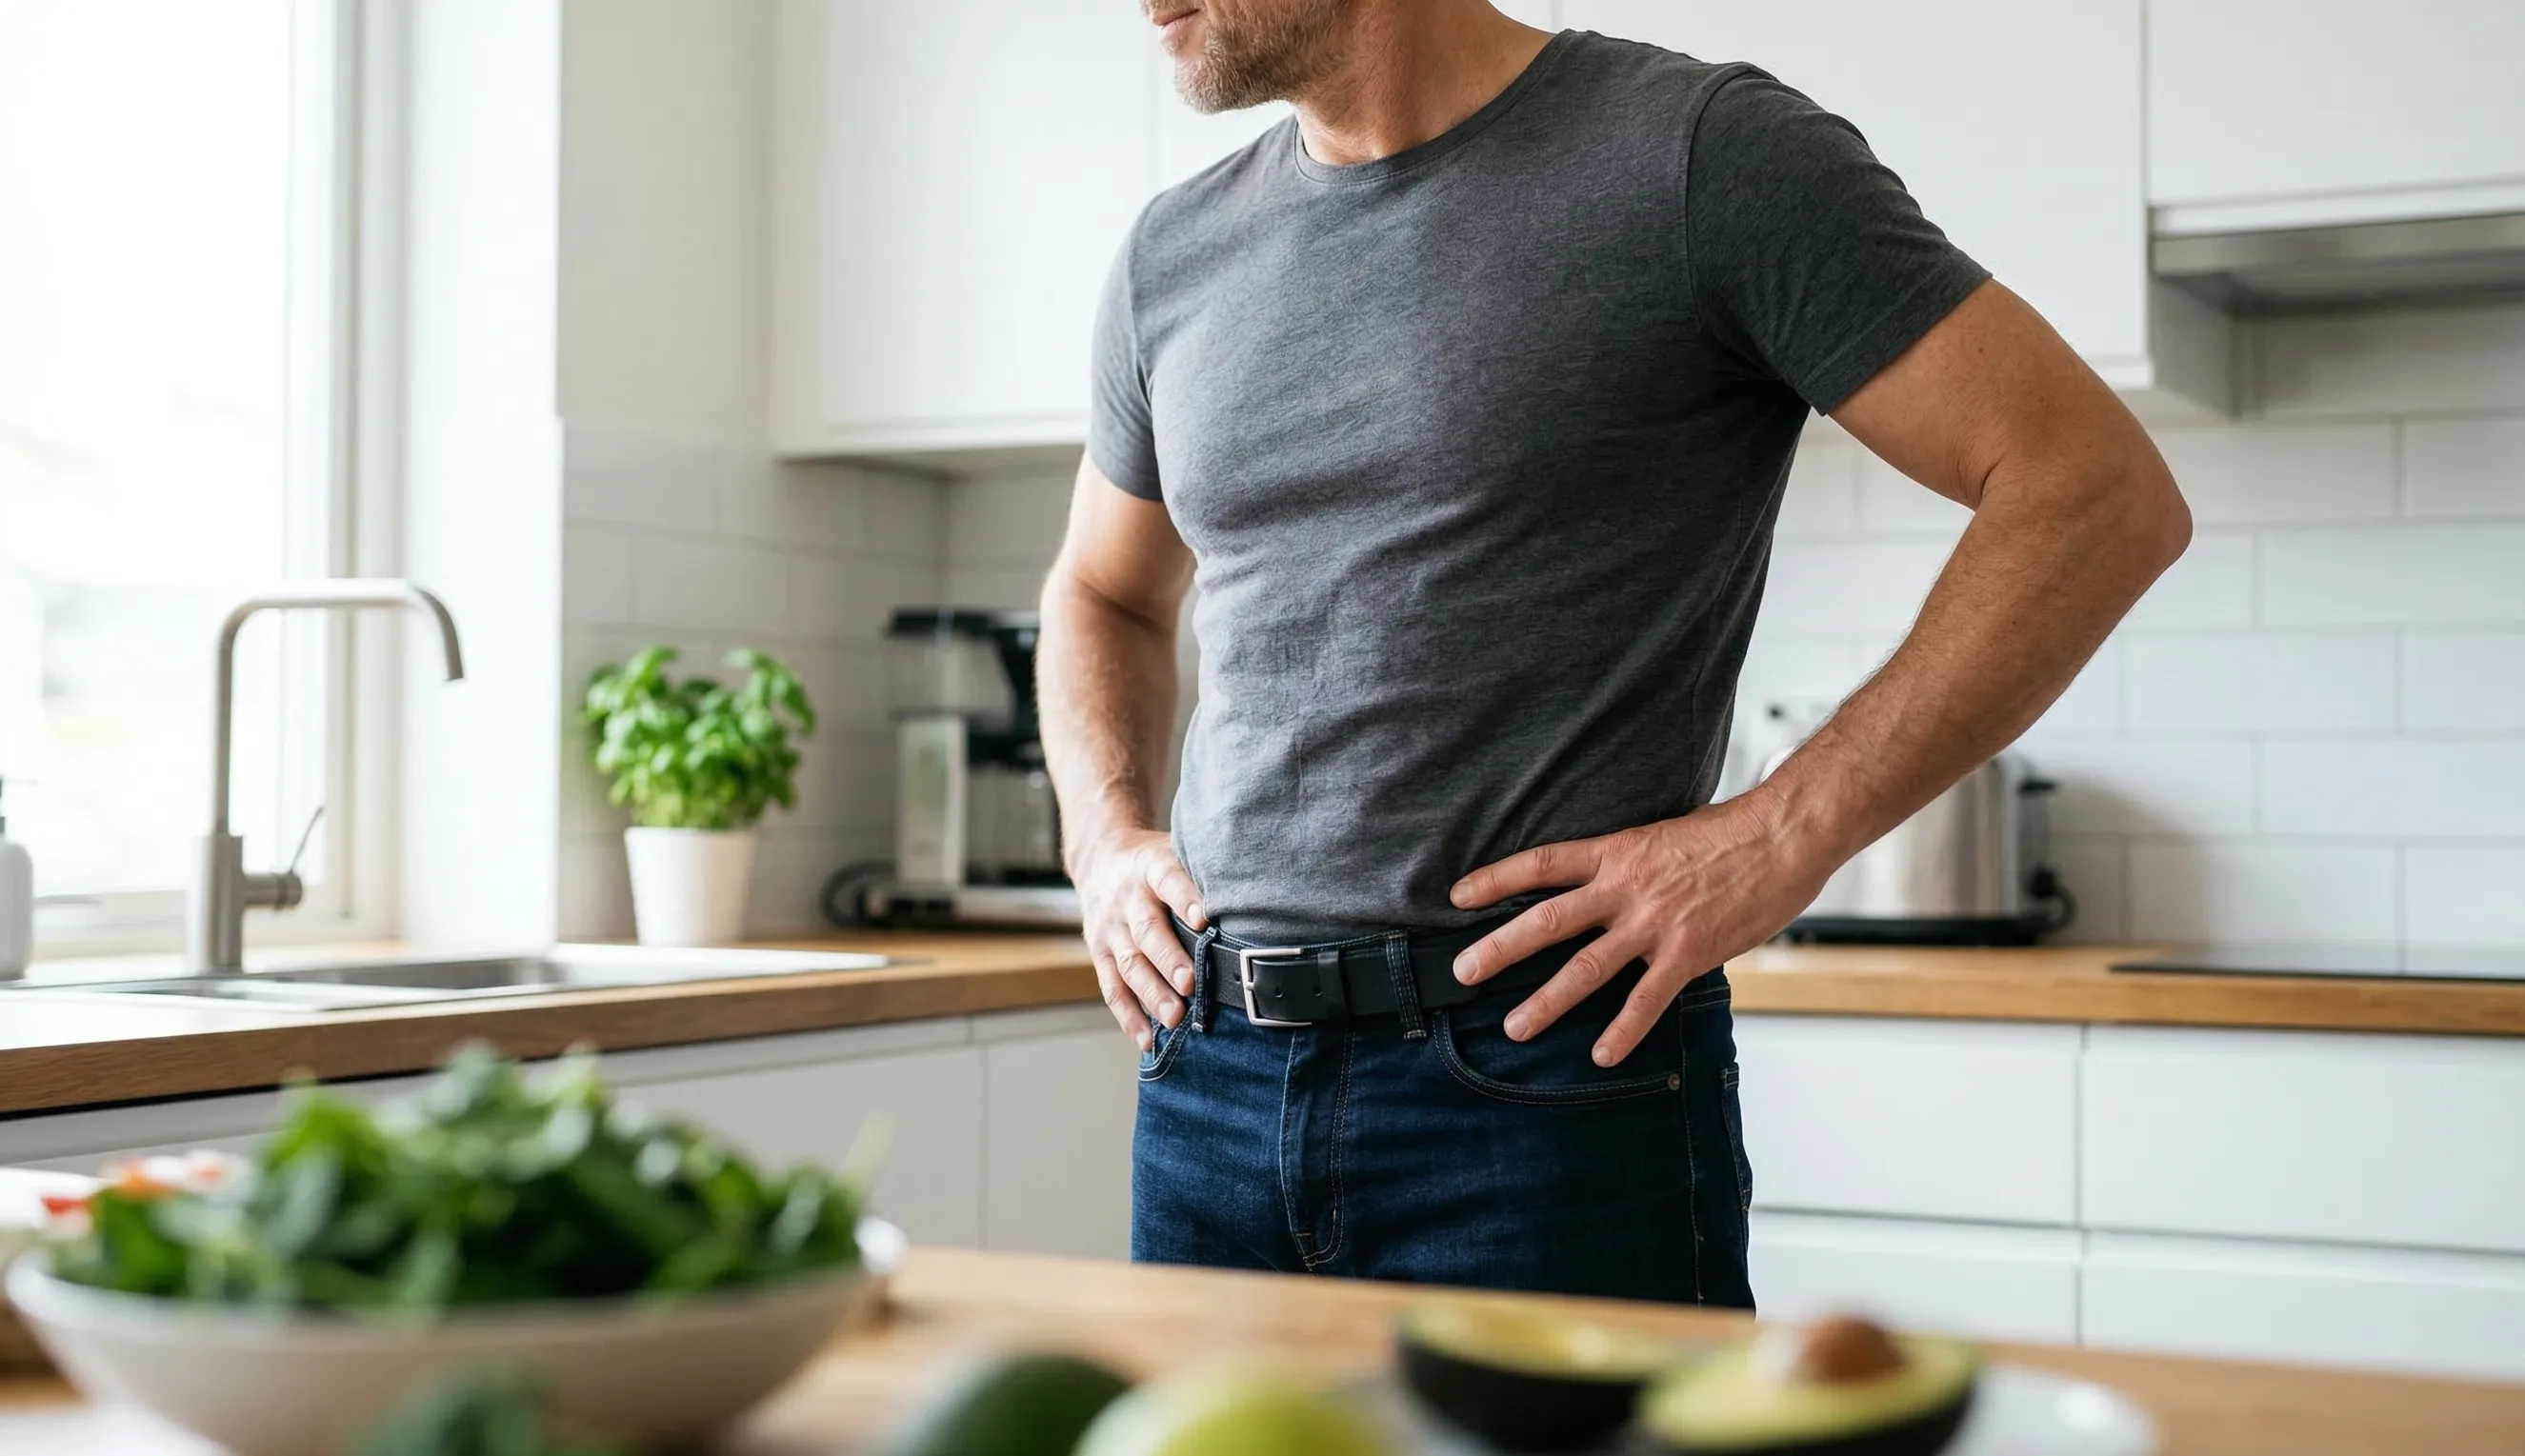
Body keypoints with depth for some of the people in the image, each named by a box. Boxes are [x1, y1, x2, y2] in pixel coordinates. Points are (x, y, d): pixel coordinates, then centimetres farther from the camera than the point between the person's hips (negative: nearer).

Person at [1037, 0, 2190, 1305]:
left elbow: (2098, 493, -11)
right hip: (1206, 1081, 6)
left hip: (1548, 1084, -5)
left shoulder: (1696, 152, -7)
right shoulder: (1173, 256, 12)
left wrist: (1781, 837, -16)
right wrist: (1106, 841, 9)